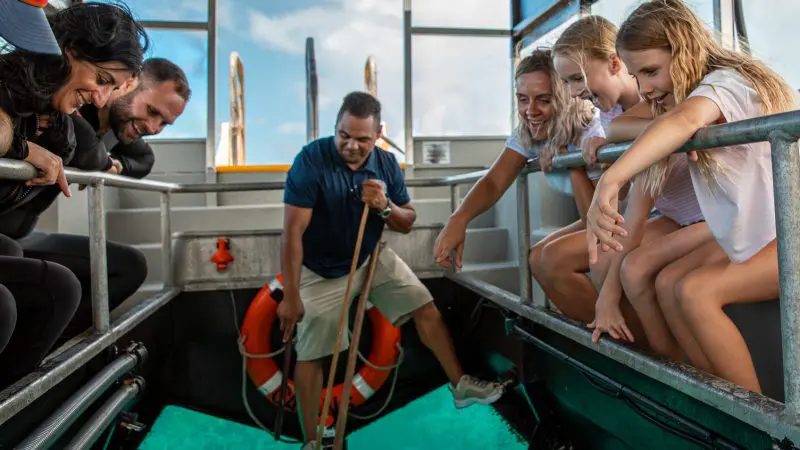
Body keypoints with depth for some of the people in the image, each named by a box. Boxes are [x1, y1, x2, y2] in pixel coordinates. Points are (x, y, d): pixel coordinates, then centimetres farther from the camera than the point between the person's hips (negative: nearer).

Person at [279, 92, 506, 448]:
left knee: (427, 309, 3)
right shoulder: (311, 160, -23)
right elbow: (293, 231, -24)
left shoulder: (387, 164, -8)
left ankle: (459, 386, 22)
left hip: (373, 258, 4)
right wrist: (290, 296, -25)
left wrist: (385, 207, -23)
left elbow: (407, 223, 0)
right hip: (323, 272, -4)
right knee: (310, 355, 2)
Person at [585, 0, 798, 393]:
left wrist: (609, 183, -57)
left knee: (697, 291, -21)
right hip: (752, 232, 8)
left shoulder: (724, 81, -20)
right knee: (667, 283, -4)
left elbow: (686, 120, -44)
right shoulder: (686, 96, 6)